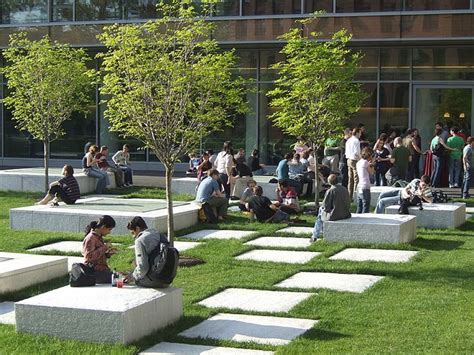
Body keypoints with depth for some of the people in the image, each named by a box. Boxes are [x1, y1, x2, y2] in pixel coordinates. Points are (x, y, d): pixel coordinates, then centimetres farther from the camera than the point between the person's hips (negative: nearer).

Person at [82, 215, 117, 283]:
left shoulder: (99, 237, 16)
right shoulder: (91, 238, -12)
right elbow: (89, 257, -22)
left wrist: (109, 253, 5)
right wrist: (104, 247, -19)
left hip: (102, 270, 9)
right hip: (95, 272, -9)